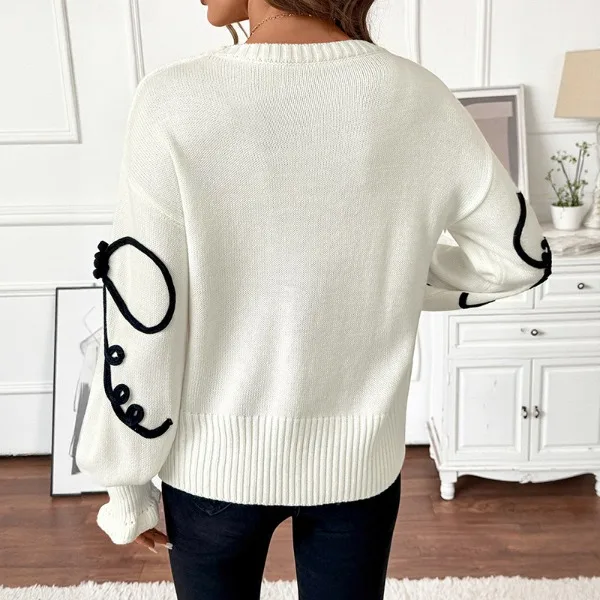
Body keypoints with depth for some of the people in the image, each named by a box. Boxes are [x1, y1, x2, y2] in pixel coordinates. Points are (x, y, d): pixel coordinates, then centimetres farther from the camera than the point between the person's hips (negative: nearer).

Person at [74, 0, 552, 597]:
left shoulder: (175, 102, -20)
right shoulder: (419, 98, -11)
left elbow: (141, 321, -16)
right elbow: (520, 257, 1)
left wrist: (127, 482, -2)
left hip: (215, 461, -1)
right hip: (358, 456, 2)